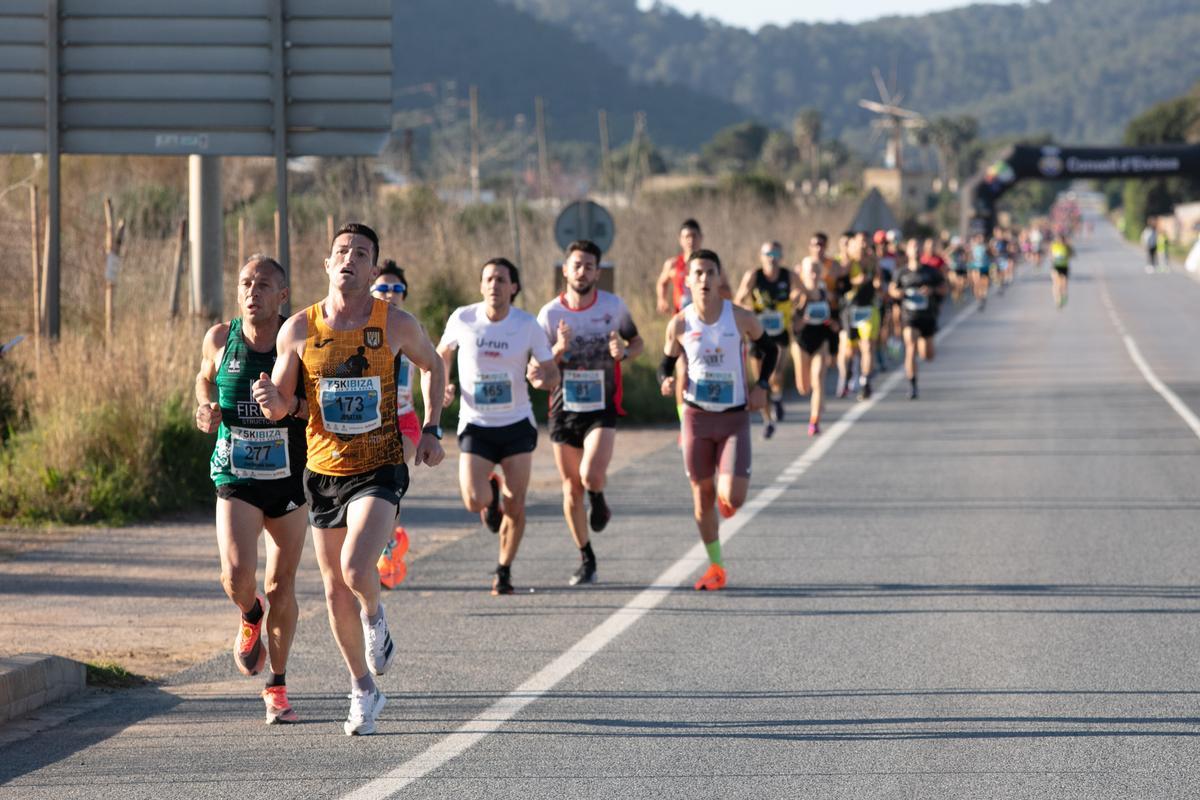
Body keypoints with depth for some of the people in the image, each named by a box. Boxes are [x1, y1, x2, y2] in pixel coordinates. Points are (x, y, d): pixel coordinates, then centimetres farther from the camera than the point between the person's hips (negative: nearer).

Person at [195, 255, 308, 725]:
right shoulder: (219, 339, -3)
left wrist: (293, 404, -23)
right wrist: (206, 407, -2)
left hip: (290, 479, 0)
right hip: (236, 479, 0)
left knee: (281, 586, 7)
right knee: (237, 576, -19)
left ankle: (277, 687, 25)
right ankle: (250, 617, 19)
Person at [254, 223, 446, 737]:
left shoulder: (396, 324, -7)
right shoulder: (299, 330, -4)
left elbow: (433, 365, 14)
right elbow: (280, 408, 4)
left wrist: (431, 430, 5)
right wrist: (270, 400, -20)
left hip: (381, 468, -3)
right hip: (323, 472, 3)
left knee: (356, 568, -25)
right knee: (335, 592, 8)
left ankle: (375, 617, 11)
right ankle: (363, 690, 28)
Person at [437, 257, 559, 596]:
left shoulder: (528, 325, -7)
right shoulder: (463, 319, -6)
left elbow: (552, 375, -1)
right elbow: (442, 354, 13)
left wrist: (542, 377, -25)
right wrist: (442, 386, -5)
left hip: (517, 425, 0)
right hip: (475, 425, 0)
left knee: (514, 507, -1)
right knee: (474, 502, -16)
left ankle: (504, 571, 21)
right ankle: (490, 493, 22)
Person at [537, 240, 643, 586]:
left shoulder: (614, 306, -3)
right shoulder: (550, 314, -4)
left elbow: (637, 342, 12)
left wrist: (624, 352, -12)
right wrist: (559, 350, -21)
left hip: (602, 408, -2)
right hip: (564, 410, 2)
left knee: (592, 476, -24)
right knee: (571, 490, 6)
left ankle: (599, 500, 13)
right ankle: (586, 560, 23)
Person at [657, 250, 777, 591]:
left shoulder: (741, 318, -8)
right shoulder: (679, 324, -5)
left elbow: (768, 349, 10)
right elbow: (667, 362, 9)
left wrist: (761, 385, -3)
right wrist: (666, 380, -13)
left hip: (735, 418, -1)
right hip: (697, 416, 1)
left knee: (732, 498, -14)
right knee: (703, 496, 7)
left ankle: (728, 496, 26)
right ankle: (716, 566, 23)